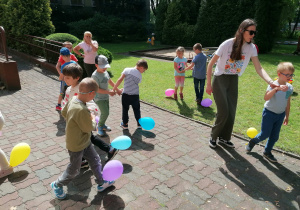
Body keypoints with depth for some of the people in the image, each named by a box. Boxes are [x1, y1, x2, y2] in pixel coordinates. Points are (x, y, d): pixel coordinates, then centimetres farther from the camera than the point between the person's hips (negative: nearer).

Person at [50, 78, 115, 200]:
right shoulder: (82, 110, -38)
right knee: (74, 170, 16)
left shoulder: (73, 100, -9)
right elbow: (89, 128, -25)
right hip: (76, 146, -8)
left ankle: (101, 183, 36)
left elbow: (63, 113, 8)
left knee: (95, 161, 19)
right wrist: (93, 119, -5)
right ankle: (57, 185, 40)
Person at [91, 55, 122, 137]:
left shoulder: (105, 72, 3)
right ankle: (100, 127, 9)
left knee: (106, 112, 16)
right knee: (105, 113, -13)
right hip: (99, 98, -8)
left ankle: (102, 125, 37)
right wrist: (108, 92, -22)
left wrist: (117, 89, 20)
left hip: (106, 97, 8)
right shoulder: (95, 75, -23)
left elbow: (110, 81, 18)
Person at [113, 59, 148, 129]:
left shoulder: (127, 70, -6)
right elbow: (135, 84, 5)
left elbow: (120, 80, -13)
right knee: (136, 109, 20)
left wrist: (115, 88, -4)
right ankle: (139, 123, 31)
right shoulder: (139, 76, 1)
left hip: (126, 95, -1)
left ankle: (125, 124, 27)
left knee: (125, 109, 15)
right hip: (135, 95, 1)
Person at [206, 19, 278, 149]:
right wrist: (209, 84, -13)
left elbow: (259, 69, -10)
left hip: (233, 81, 5)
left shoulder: (251, 48, -5)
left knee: (231, 112, 5)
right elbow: (211, 64, -13)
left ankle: (224, 138, 25)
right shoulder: (228, 44, -18)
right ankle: (213, 136, 14)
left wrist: (270, 82, -28)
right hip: (220, 79, -4)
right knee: (223, 112, -9)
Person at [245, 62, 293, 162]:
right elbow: (266, 98, -41)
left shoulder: (289, 87, -2)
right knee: (265, 134, 4)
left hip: (280, 114, 6)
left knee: (275, 136, 12)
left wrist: (287, 116, 14)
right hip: (269, 113, -5)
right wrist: (277, 88, -54)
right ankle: (253, 141, 33)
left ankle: (267, 152, 31)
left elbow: (288, 102, 9)